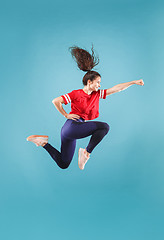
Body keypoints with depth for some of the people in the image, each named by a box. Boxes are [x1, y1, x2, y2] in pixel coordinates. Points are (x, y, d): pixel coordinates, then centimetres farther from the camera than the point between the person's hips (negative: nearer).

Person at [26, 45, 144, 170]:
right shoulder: (76, 94, -6)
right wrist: (66, 115, -4)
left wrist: (134, 82, 5)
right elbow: (55, 101, -5)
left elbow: (116, 88, 8)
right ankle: (87, 151, -10)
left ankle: (43, 142, 20)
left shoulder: (97, 94, 11)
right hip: (72, 126, -8)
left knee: (63, 164, 16)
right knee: (104, 126, -18)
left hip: (71, 133, 8)